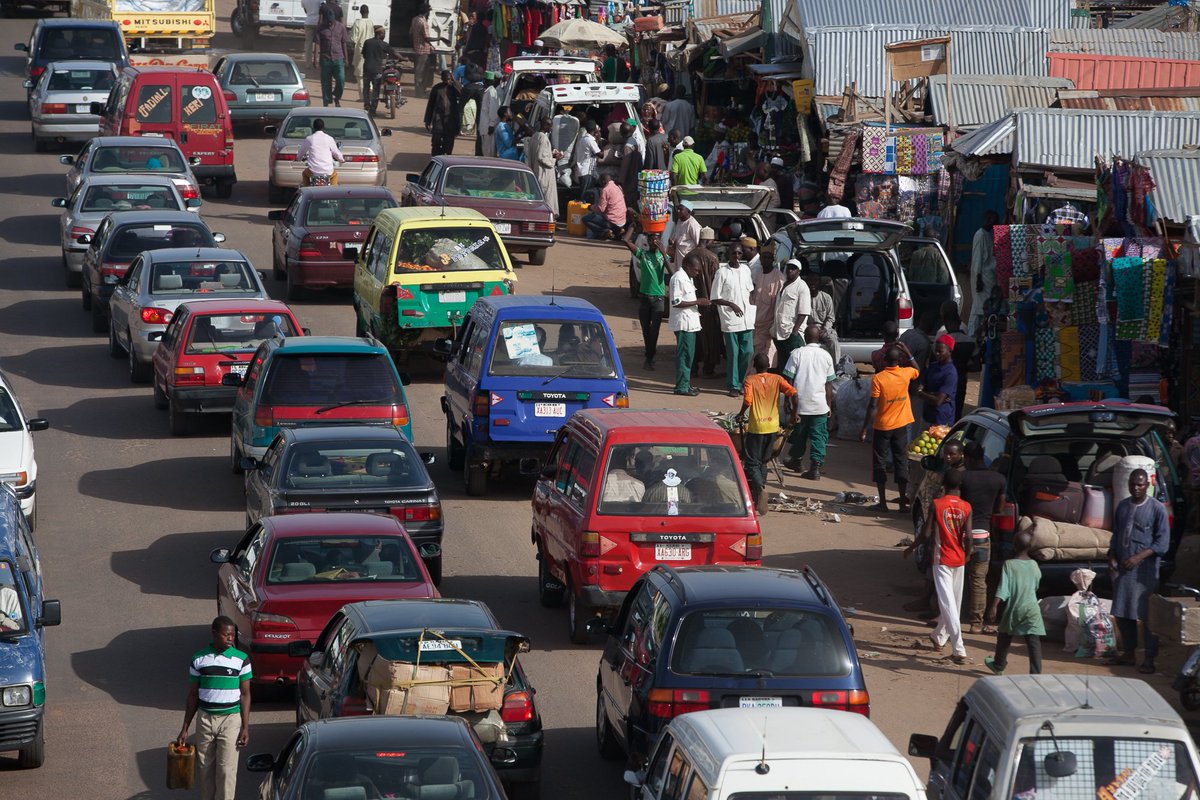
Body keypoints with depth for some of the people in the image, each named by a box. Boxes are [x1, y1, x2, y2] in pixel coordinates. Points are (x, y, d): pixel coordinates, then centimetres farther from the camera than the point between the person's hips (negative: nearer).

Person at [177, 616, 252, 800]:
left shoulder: (241, 659, -3)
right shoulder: (199, 659, 1)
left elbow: (245, 694, 0)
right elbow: (193, 695, 8)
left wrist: (245, 727, -6)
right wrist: (185, 728, 6)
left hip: (230, 719, -2)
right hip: (205, 718, 2)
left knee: (227, 770, -5)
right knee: (205, 769, 6)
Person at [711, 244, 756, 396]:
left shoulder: (746, 269, 9)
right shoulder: (722, 272, -6)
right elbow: (714, 297, -6)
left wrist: (752, 298, 6)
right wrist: (731, 304, -15)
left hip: (747, 319, 5)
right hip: (730, 320, -5)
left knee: (747, 353, 5)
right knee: (733, 354, -2)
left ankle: (743, 383, 17)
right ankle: (733, 386, 5)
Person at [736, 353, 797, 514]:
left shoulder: (750, 380, -7)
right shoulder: (776, 379, 2)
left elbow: (747, 400, -20)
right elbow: (792, 392, -10)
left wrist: (741, 414, -2)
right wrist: (794, 413, 2)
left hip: (756, 426, -4)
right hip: (772, 426, 4)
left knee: (752, 463, -2)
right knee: (763, 461, 20)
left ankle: (760, 487, -28)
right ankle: (758, 494, 24)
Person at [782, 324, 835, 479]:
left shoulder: (797, 353, -7)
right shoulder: (826, 356, 0)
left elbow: (788, 379, -7)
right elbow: (829, 384, 4)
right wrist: (829, 405, 12)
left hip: (800, 403, 0)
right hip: (820, 405, 0)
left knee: (799, 433, 18)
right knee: (818, 436, 4)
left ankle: (796, 461, 36)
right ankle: (815, 467, -4)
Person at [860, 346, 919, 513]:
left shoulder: (878, 378, -16)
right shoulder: (906, 374, -5)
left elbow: (873, 406, -17)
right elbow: (918, 372, 22)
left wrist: (864, 429, -12)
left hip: (882, 426, -3)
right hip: (901, 425, 3)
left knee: (879, 462, 7)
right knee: (901, 461, 9)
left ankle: (882, 502, 5)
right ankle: (903, 501, 8)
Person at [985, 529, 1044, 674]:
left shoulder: (1009, 565, -9)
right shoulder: (1034, 565, 2)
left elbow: (1003, 589, -16)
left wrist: (994, 607, -17)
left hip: (1013, 608, -2)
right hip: (1032, 608, 2)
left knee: (1004, 638, 21)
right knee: (1034, 642, -4)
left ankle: (998, 665, 38)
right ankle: (1036, 673, -13)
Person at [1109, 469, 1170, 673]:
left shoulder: (1157, 509, -7)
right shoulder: (1122, 506, 10)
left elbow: (1163, 542, -10)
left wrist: (1139, 557, -20)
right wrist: (1112, 557, 1)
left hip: (1145, 570, -6)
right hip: (1122, 568, 6)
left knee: (1147, 614, -5)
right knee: (1122, 613, 10)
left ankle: (1149, 659, -1)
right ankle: (1128, 652, 24)